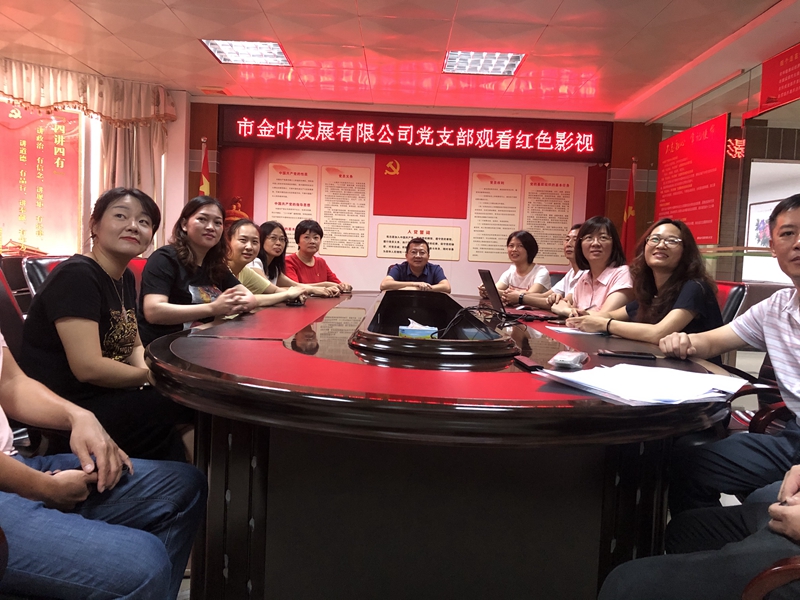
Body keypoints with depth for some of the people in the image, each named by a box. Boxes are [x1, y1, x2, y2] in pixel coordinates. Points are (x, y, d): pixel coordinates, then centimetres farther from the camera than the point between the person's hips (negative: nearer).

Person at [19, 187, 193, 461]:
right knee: (195, 405, -13)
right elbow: (89, 368, -26)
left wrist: (147, 370, -6)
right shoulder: (77, 275, -19)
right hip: (66, 411, -9)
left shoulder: (125, 277, 7)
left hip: (106, 395, 9)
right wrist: (151, 375, -12)